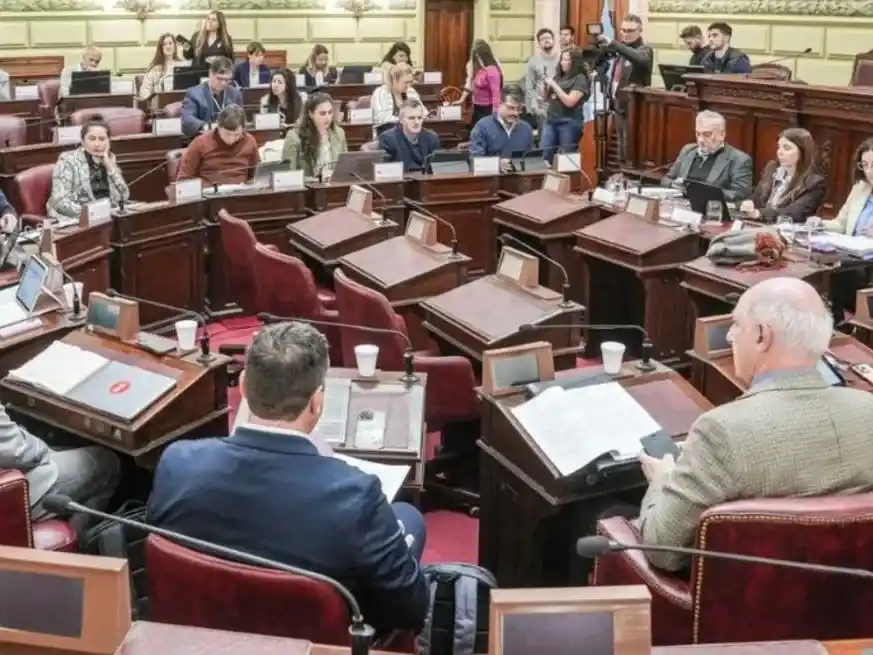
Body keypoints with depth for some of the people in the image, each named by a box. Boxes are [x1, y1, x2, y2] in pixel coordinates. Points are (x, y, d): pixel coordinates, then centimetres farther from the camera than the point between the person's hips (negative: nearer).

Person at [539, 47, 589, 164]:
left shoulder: (580, 79, -6)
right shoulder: (559, 76, 11)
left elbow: (569, 102, -17)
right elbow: (547, 97, 19)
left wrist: (554, 84, -14)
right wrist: (544, 87, -3)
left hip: (569, 122, -6)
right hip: (551, 120, 6)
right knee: (543, 155, 1)